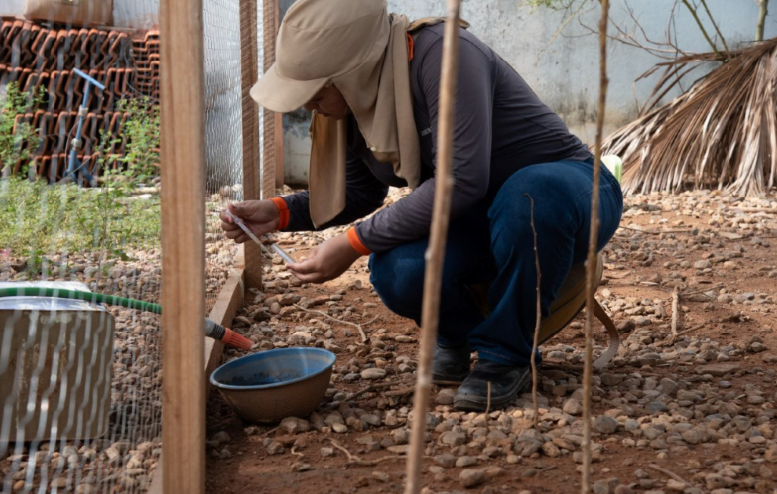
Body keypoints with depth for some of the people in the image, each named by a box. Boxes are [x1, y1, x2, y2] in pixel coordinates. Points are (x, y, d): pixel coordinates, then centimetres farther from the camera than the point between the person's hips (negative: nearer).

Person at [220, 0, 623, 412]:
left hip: (562, 192, -4)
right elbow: (360, 194, 11)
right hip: (481, 223, 5)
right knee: (399, 272, -27)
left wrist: (354, 243, -29)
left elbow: (461, 180, -34)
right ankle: (456, 333, 8)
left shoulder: (441, 53, -28)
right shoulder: (357, 103, -5)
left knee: (530, 194, -40)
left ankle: (507, 355, -15)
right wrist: (279, 212, -6)